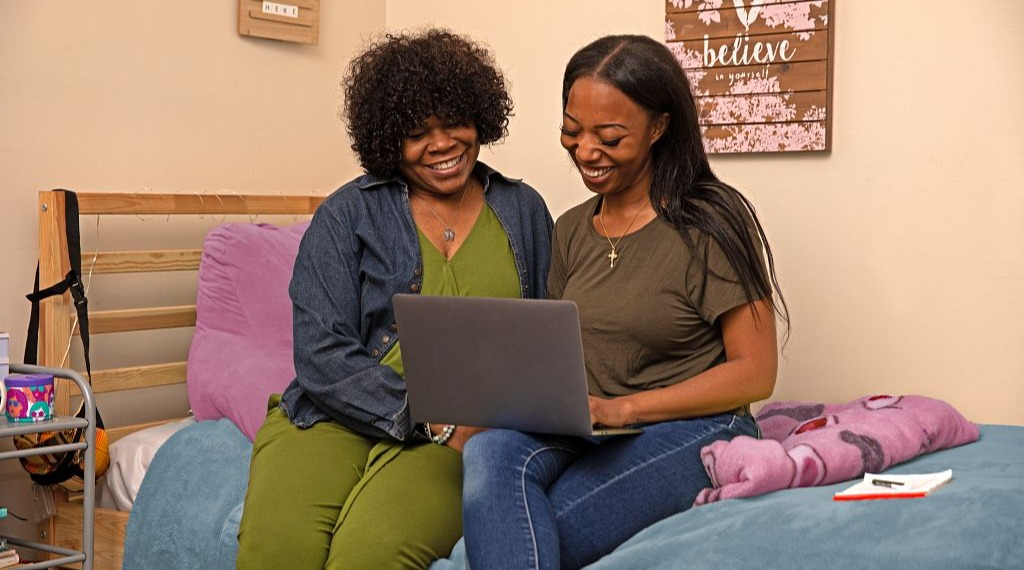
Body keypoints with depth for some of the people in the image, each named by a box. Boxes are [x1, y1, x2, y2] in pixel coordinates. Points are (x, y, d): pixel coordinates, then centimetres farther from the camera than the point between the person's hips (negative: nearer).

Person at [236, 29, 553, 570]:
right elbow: (322, 356, -3)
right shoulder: (346, 215, 7)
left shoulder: (524, 210, 15)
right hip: (337, 417, 0)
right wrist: (436, 420, -15)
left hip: (464, 436, 0)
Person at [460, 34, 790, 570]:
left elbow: (755, 374, -8)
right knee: (491, 451, -30)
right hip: (584, 431, 6)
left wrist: (623, 408, -19)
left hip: (693, 428, -5)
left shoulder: (709, 224, -6)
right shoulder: (571, 231, 14)